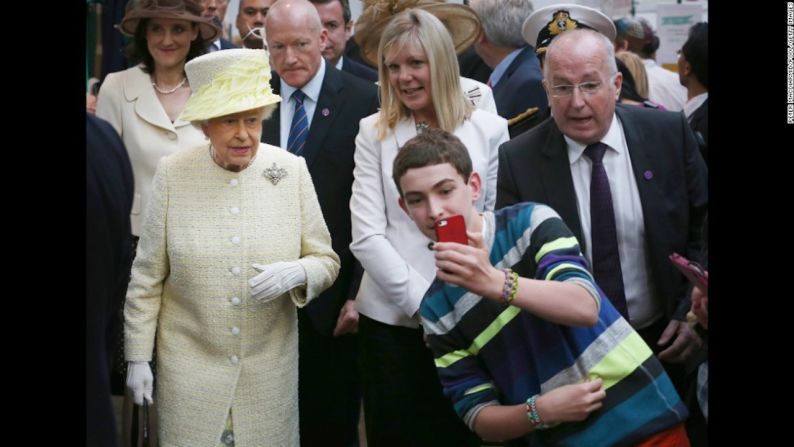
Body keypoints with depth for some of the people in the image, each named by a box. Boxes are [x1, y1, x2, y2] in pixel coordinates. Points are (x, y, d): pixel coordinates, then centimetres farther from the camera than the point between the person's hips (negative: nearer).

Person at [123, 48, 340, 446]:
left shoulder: (291, 170, -4)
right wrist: (137, 357, 0)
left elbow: (326, 261, 2)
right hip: (189, 364, -1)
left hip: (271, 367, 1)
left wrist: (296, 273, -19)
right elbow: (146, 277, 1)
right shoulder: (172, 174, -5)